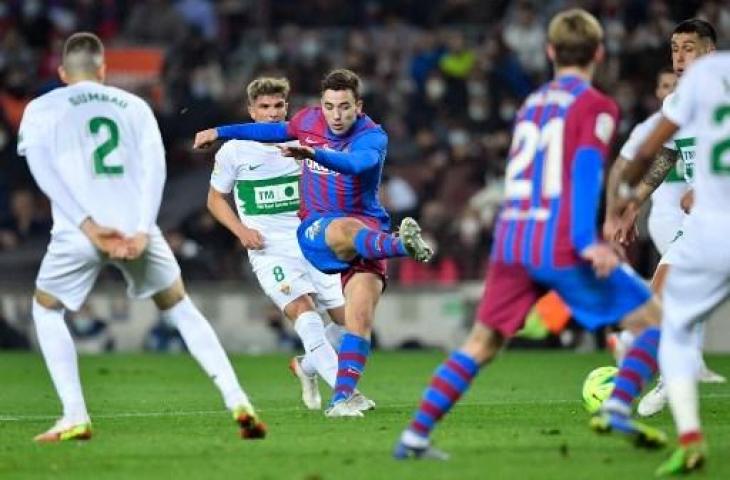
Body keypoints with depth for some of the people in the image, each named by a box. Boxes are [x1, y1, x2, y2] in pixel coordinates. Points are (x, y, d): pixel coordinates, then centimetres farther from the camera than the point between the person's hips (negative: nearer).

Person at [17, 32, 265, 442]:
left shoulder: (41, 110, 14)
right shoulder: (135, 106, 19)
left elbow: (43, 169, -2)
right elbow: (155, 167, 5)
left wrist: (90, 227, -10)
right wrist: (142, 230, -5)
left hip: (78, 232, -2)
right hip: (136, 228, 2)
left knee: (47, 310, 22)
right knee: (181, 309, 19)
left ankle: (75, 418, 9)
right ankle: (238, 402, 6)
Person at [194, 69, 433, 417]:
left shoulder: (373, 137, -12)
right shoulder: (309, 120, 3)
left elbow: (355, 163, -36)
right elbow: (278, 131, 27)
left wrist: (313, 153, -55)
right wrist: (219, 132, 34)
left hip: (367, 230, -1)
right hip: (315, 229, 1)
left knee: (360, 317, -19)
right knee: (346, 230, -38)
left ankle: (341, 398, -21)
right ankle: (403, 246, -68)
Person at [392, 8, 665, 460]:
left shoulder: (530, 105, 21)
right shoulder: (595, 106, 0)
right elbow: (586, 170, -14)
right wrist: (587, 241, -23)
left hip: (512, 244, 6)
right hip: (561, 248, -6)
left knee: (481, 344, 14)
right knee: (656, 320, 4)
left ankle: (416, 435, 7)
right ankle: (617, 410, -13)